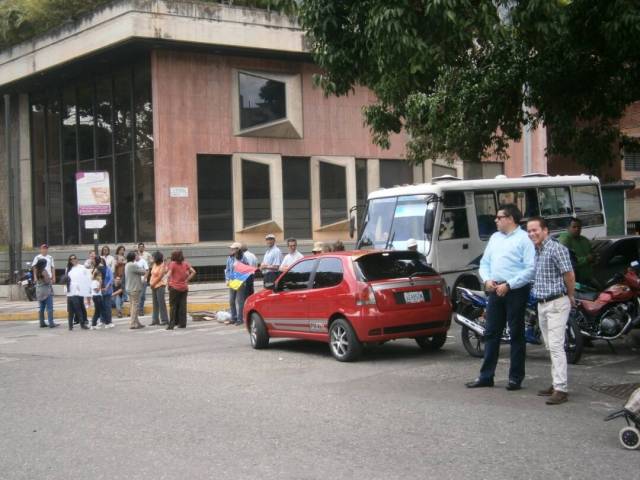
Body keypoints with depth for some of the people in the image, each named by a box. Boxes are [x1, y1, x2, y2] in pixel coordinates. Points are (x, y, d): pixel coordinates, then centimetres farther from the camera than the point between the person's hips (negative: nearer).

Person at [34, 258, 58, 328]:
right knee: (49, 308, -5)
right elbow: (47, 281, -17)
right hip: (46, 291, -8)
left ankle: (42, 323, 13)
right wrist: (50, 278, 1)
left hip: (39, 291, 8)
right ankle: (51, 323, -9)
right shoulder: (44, 271, -16)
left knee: (42, 308, 12)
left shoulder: (36, 271, 7)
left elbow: (36, 280, 12)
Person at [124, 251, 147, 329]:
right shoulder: (133, 265, -18)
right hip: (134, 288, -10)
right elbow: (144, 272, -14)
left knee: (132, 306, 14)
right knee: (135, 306, -7)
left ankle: (136, 322, 21)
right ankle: (133, 324, -7)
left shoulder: (127, 265, 14)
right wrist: (143, 269, 5)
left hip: (129, 288, 10)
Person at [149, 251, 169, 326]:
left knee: (161, 302, -8)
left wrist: (153, 283, -9)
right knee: (155, 303, 8)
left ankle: (164, 320, -6)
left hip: (160, 285, -8)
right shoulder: (155, 264, 13)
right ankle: (155, 320, 12)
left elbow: (160, 276, -12)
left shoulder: (162, 265, -10)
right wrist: (150, 283, 5)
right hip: (153, 286, 8)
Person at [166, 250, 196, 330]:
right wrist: (187, 280, 4)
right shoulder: (186, 264, 5)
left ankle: (172, 324, -3)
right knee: (183, 306, 8)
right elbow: (193, 272, 1)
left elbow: (169, 274, -17)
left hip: (174, 287, -4)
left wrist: (169, 283, -5)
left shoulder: (172, 264, -8)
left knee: (173, 306, 1)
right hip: (184, 287, 4)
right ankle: (182, 323, 8)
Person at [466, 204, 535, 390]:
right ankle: (486, 376, 13)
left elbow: (530, 268, -14)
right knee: (491, 333, 8)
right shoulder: (495, 237, 17)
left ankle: (516, 378, 7)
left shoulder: (524, 239, -6)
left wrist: (508, 285, -18)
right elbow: (485, 262, 19)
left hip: (515, 291, -7)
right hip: (495, 290, 7)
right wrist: (487, 280, -1)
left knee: (517, 335, 1)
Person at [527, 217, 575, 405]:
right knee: (550, 347, 13)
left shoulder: (557, 249, -13)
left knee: (556, 346, -13)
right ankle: (556, 384, 21)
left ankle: (561, 389, -15)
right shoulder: (535, 251, 13)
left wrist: (570, 296, -2)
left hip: (556, 303, -9)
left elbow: (569, 274, -13)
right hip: (542, 304, 9)